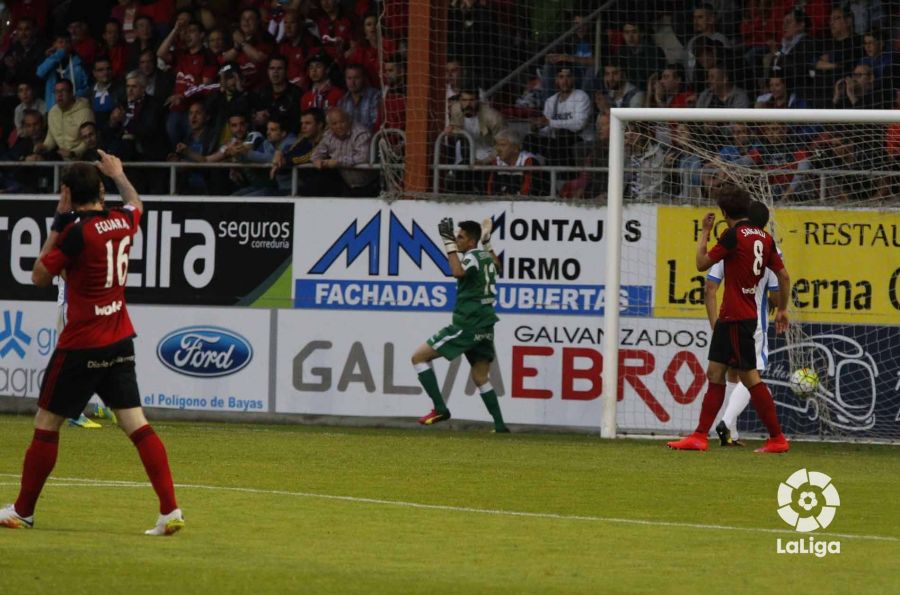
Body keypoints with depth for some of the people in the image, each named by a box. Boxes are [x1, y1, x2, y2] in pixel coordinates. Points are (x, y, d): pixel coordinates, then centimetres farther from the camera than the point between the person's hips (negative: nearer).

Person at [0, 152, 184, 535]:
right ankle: (170, 511, -9)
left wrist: (57, 227, -1)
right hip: (120, 341, 6)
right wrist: (118, 175, 46)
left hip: (82, 345, -6)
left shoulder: (77, 232, -16)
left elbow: (40, 277, -6)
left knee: (46, 424, 5)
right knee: (136, 424, 2)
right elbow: (135, 204, 30)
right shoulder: (122, 222, 4)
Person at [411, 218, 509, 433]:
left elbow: (458, 272, -36)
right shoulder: (485, 256, 12)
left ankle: (440, 409, -12)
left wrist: (449, 244, -30)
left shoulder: (472, 256, -13)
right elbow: (496, 265, 37)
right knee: (480, 378, 19)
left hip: (467, 325, -9)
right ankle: (500, 425, 11)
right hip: (484, 327, 9)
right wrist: (488, 243, 37)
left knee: (419, 357, -4)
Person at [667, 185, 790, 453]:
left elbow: (702, 263, -7)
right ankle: (700, 436, 10)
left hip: (736, 318, -9)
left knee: (750, 376, -5)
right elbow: (783, 275, 12)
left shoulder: (733, 235, -14)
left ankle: (777, 439, -3)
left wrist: (704, 232, 5)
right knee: (715, 373, 10)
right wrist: (782, 309, 22)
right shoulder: (764, 238, 9)